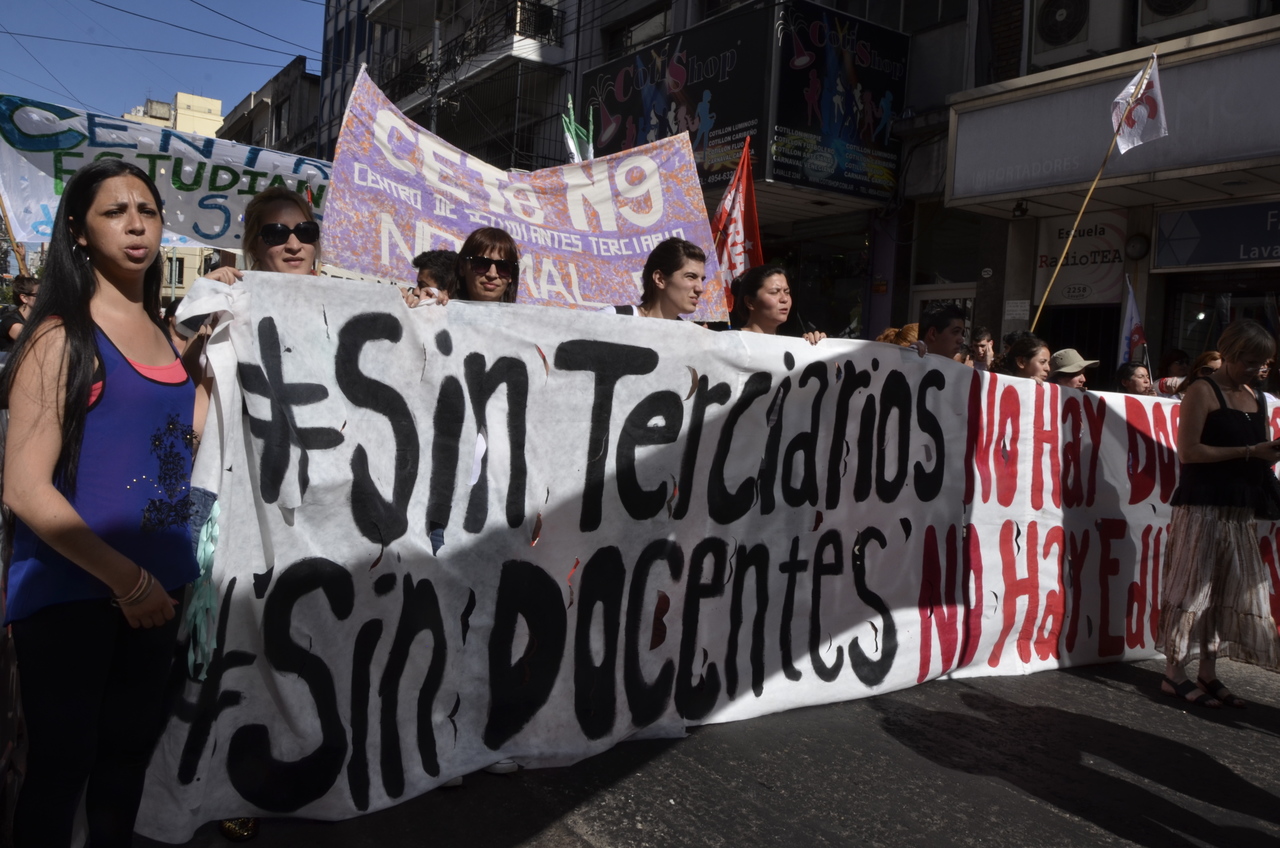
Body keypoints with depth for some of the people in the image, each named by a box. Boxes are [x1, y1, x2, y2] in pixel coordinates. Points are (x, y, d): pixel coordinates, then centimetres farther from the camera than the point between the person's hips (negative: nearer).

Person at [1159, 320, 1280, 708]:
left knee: (1230, 591, 8)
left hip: (1241, 511, 8)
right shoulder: (1203, 392, -5)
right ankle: (1174, 673, 3)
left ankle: (1208, 673, 17)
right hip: (1203, 506, -7)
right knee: (1192, 587, -4)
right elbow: (1188, 451, -14)